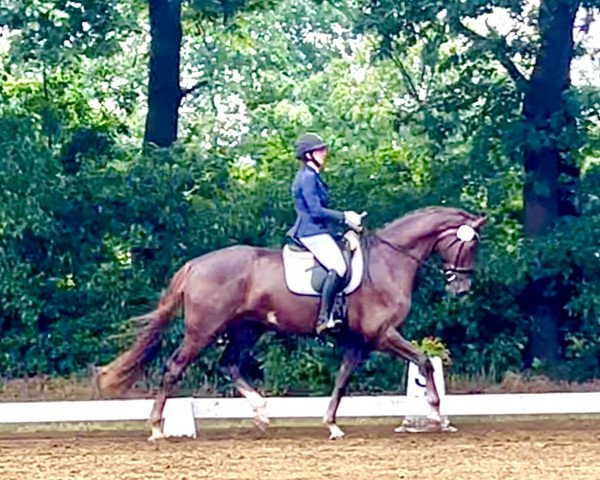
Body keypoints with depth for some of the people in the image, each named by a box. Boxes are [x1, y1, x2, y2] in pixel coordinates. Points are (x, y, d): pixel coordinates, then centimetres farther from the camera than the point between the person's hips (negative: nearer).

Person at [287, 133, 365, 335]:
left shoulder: (312, 176, 20)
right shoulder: (308, 177, -12)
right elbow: (316, 211, -20)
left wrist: (345, 217, 13)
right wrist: (344, 218, -12)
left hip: (318, 230, 11)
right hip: (312, 232, -11)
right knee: (338, 267, -26)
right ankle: (324, 318, -30)